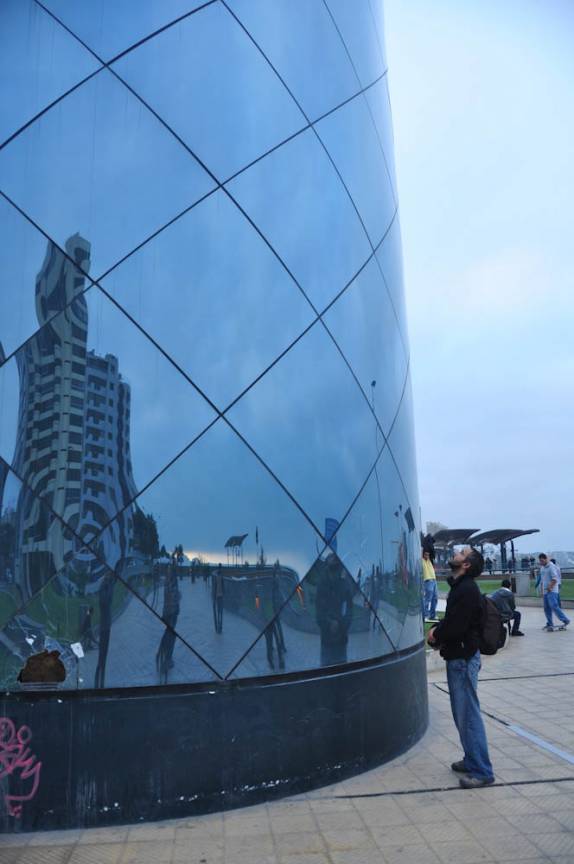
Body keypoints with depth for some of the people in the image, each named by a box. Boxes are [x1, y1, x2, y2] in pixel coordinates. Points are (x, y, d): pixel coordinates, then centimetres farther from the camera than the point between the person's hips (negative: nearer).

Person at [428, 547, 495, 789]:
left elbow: (455, 627, -25)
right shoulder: (460, 587, 12)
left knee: (469, 715, -2)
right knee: (462, 714, 18)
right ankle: (472, 760, 30)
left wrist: (436, 635, -6)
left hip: (463, 659, -10)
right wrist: (437, 632, -1)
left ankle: (482, 771, 8)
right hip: (457, 657, 10)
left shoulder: (467, 590, -20)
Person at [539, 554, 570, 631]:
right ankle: (549, 624, 14)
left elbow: (555, 579, -18)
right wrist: (542, 590, 19)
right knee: (547, 608, 7)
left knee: (554, 606, -16)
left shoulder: (551, 567, -11)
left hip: (552, 591, -8)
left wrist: (550, 587, -18)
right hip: (545, 591, 8)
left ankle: (565, 620, -7)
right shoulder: (542, 568, 16)